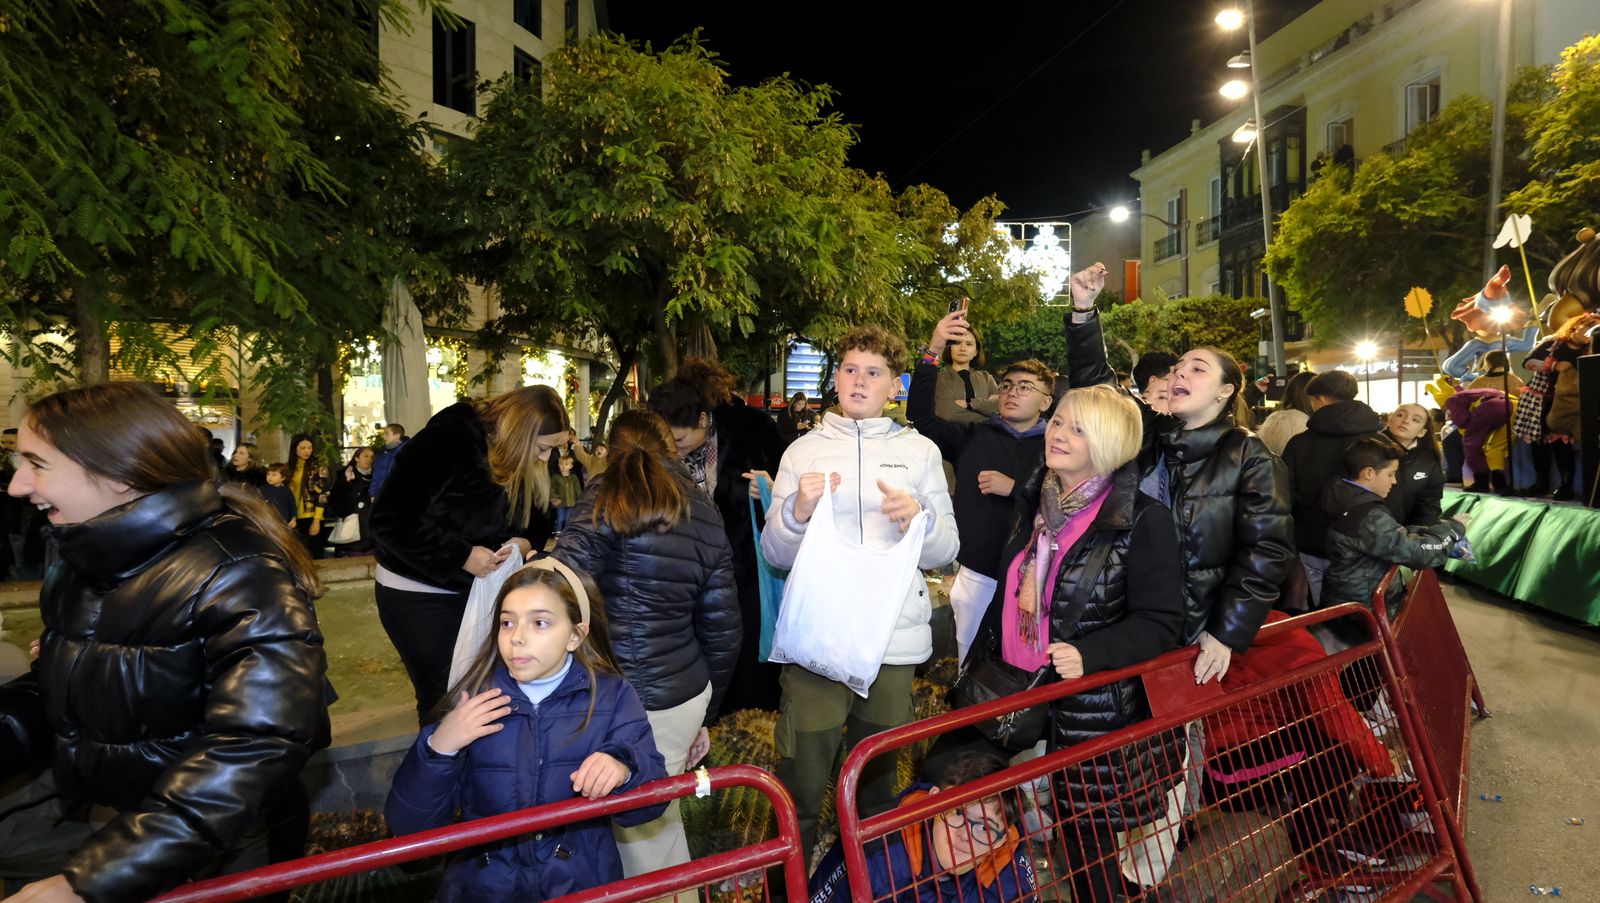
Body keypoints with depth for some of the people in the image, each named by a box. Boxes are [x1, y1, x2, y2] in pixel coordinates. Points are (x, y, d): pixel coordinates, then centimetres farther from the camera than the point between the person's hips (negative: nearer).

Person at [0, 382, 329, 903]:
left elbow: (255, 744, -34)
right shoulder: (84, 563, 4)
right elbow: (50, 695, 13)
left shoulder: (236, 575, -25)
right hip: (96, 828, 7)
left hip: (215, 861, -7)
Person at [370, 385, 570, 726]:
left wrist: (525, 542, -17)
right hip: (420, 593, -6)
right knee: (446, 701, 0)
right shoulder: (447, 440, -23)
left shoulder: (527, 466, -3)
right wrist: (462, 556, -29)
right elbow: (390, 521, -25)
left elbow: (537, 523, 6)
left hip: (481, 589, 6)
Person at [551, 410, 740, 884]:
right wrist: (705, 715, 20)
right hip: (686, 696, 6)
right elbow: (723, 631, 11)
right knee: (658, 817, 23)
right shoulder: (706, 516, 9)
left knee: (642, 831, 10)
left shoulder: (606, 499, -6)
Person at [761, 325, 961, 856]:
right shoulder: (803, 450, 7)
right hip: (814, 634, 0)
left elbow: (944, 553, 3)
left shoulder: (919, 451, 8)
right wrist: (796, 512, -15)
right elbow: (774, 554, 3)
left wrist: (919, 518, -16)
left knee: (878, 780, 13)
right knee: (801, 781, -1)